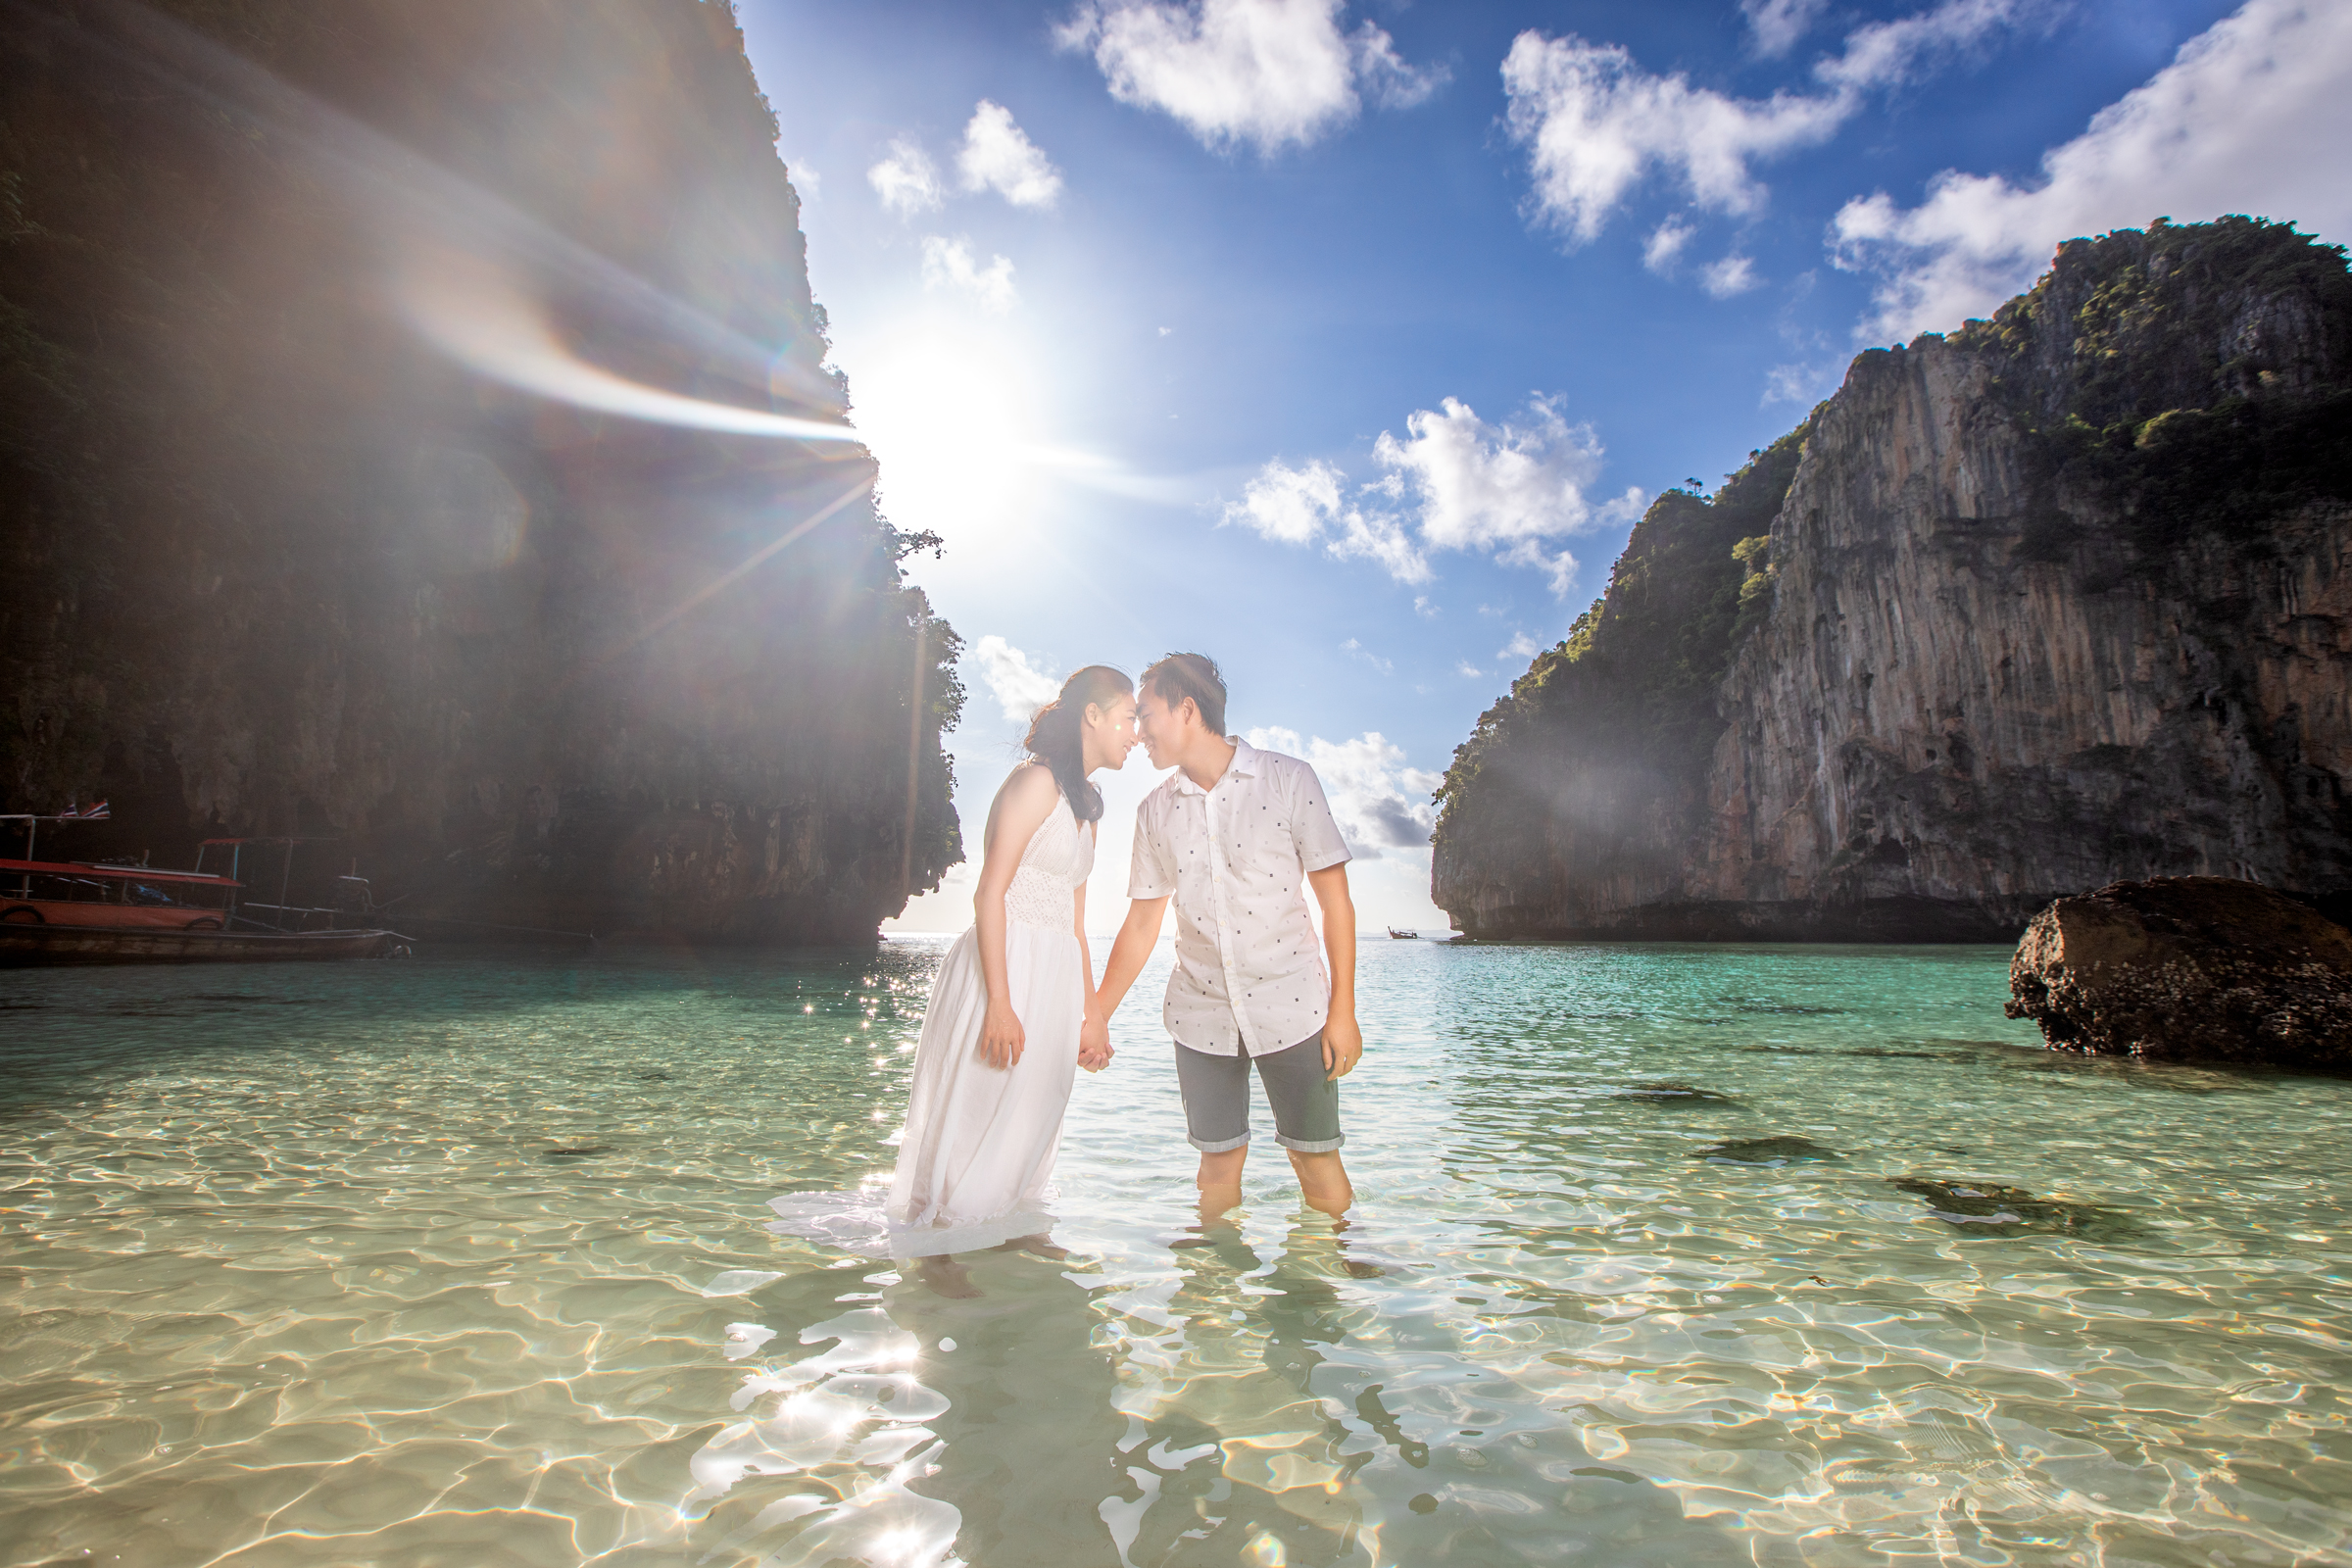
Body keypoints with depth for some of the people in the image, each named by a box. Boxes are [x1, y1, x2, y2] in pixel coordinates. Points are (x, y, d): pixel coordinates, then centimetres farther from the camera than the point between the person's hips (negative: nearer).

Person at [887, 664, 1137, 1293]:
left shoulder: (1086, 805, 16)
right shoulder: (1037, 780, -12)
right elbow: (990, 894, -18)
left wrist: (1093, 1015, 16)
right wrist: (999, 1003, -23)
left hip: (1057, 975, 9)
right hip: (1007, 964, -8)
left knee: (1034, 1107, 17)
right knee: (977, 1105, 1)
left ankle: (1016, 1225, 35)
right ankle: (937, 1248, 17)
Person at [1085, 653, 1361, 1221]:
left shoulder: (1290, 780, -5)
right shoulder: (1155, 810, 5)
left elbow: (1336, 899, -4)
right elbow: (1142, 923, 10)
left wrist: (1343, 1010, -8)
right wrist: (1098, 1016, 8)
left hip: (1290, 1005, -3)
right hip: (1201, 1014, 3)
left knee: (1318, 1164, 4)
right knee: (1219, 1164, 8)